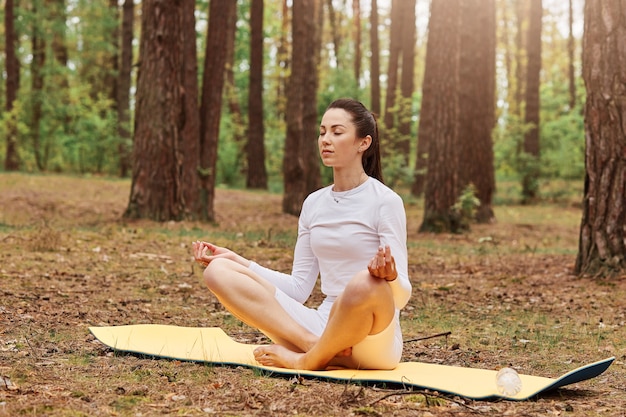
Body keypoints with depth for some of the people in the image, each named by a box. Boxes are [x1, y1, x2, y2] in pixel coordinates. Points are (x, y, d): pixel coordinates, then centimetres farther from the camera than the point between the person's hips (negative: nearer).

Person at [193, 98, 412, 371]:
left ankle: (309, 360, -15)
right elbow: (299, 287, 13)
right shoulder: (313, 203, 12)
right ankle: (314, 345, -24)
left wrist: (390, 276, -33)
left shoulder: (385, 202, -5)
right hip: (323, 325, 5)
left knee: (365, 284, -41)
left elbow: (401, 296, -9)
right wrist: (240, 263, 3)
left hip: (374, 340, -5)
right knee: (219, 271, -9)